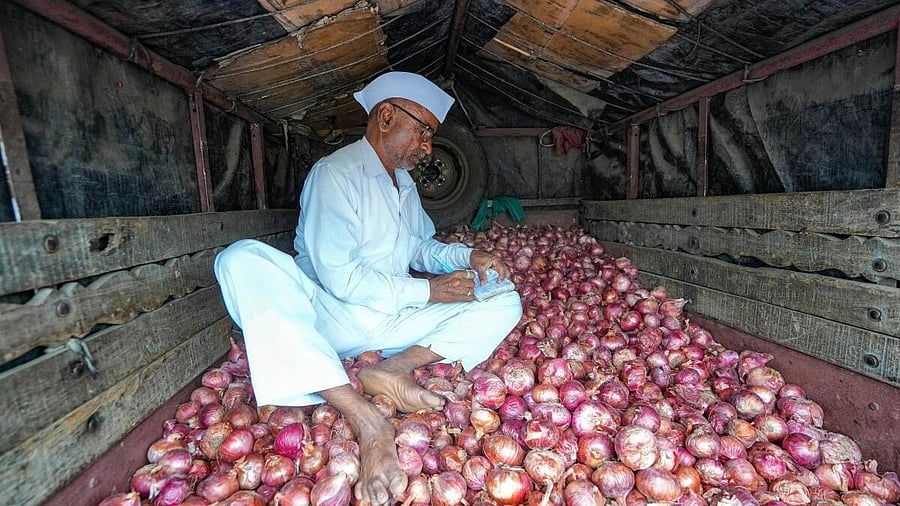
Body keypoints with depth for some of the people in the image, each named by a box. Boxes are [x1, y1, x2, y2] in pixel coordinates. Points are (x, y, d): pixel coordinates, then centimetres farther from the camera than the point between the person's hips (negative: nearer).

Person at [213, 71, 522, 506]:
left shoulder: (405, 184, 16)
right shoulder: (335, 173, -10)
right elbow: (339, 277, -19)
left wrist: (468, 257, 2)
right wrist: (428, 290, -14)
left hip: (392, 324, 6)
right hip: (329, 318, -6)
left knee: (504, 304, -5)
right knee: (242, 260, -33)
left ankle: (391, 370, -26)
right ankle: (365, 419, -44)